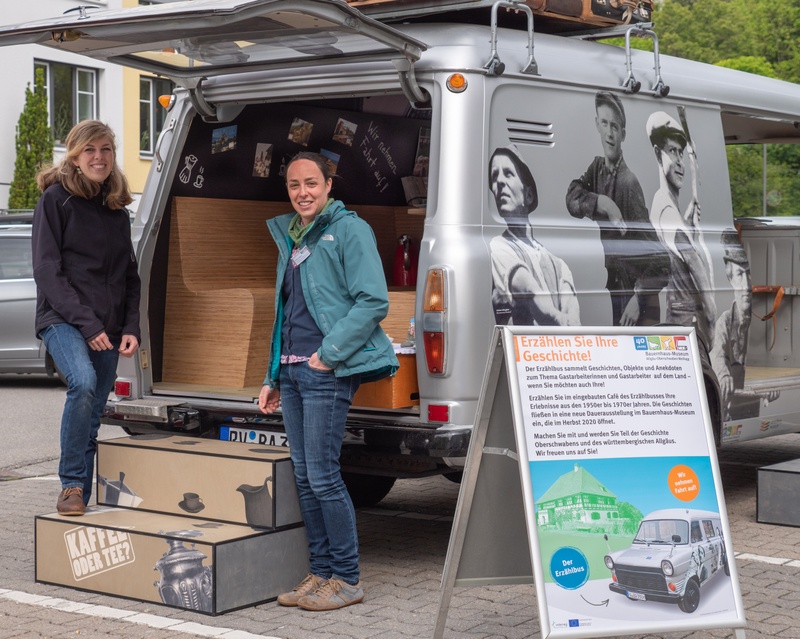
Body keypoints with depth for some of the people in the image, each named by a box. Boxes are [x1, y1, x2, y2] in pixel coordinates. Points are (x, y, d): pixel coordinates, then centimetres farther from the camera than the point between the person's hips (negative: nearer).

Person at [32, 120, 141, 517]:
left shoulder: (118, 209, 15)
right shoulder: (56, 199, -2)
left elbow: (129, 276, 18)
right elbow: (47, 271, -9)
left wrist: (131, 328, 4)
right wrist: (86, 323, -16)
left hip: (107, 329, 6)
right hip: (62, 321, -5)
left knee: (92, 417, 5)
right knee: (83, 382, -31)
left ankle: (82, 500, 15)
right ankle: (71, 485, -20)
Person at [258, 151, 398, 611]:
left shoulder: (349, 230, -5)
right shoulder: (290, 238, 19)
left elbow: (373, 302, -14)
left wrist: (329, 353, -17)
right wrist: (274, 378, 20)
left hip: (328, 372, -8)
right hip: (291, 370, 8)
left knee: (323, 475, -8)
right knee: (305, 477, 9)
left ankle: (347, 579, 2)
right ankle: (320, 573, 18)